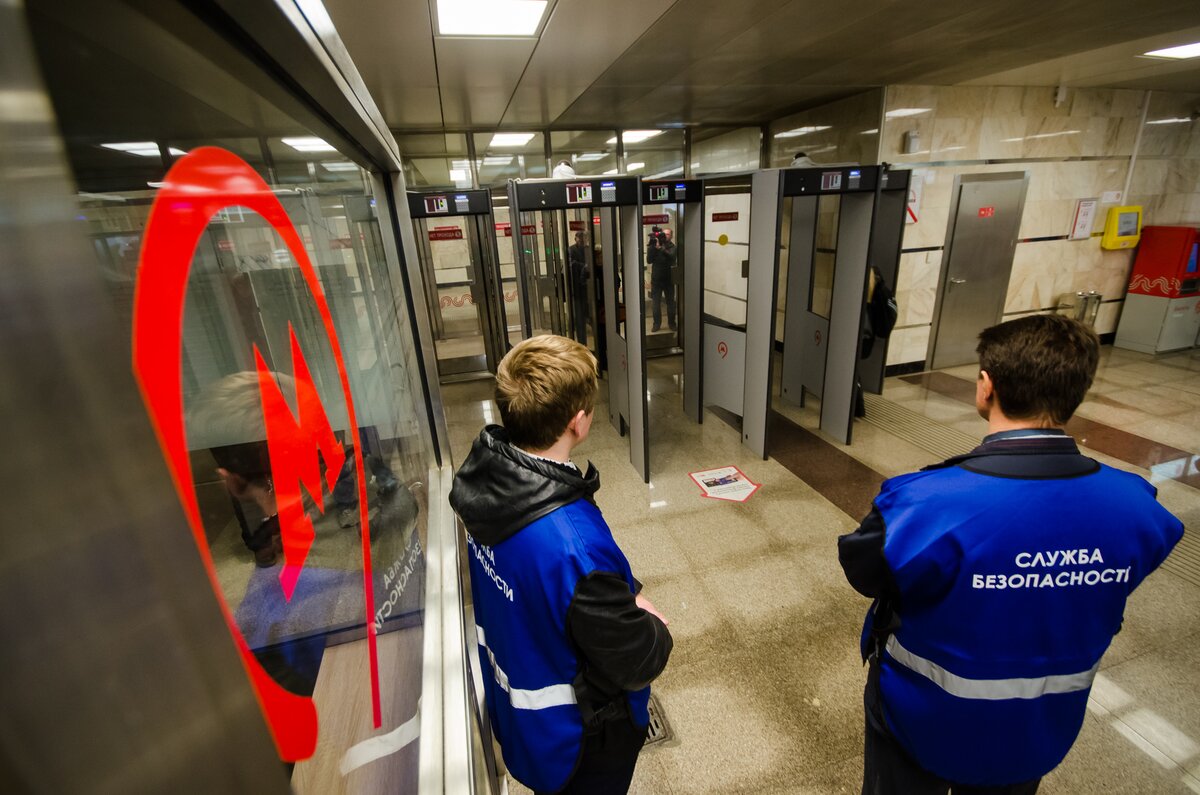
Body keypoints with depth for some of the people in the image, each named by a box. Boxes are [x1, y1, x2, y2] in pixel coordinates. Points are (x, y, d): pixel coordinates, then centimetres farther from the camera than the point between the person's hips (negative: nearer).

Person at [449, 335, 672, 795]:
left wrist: (624, 593, -7)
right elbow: (635, 663, -28)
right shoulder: (573, 544, -44)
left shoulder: (485, 477, -18)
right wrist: (654, 627, -8)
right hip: (574, 739, -6)